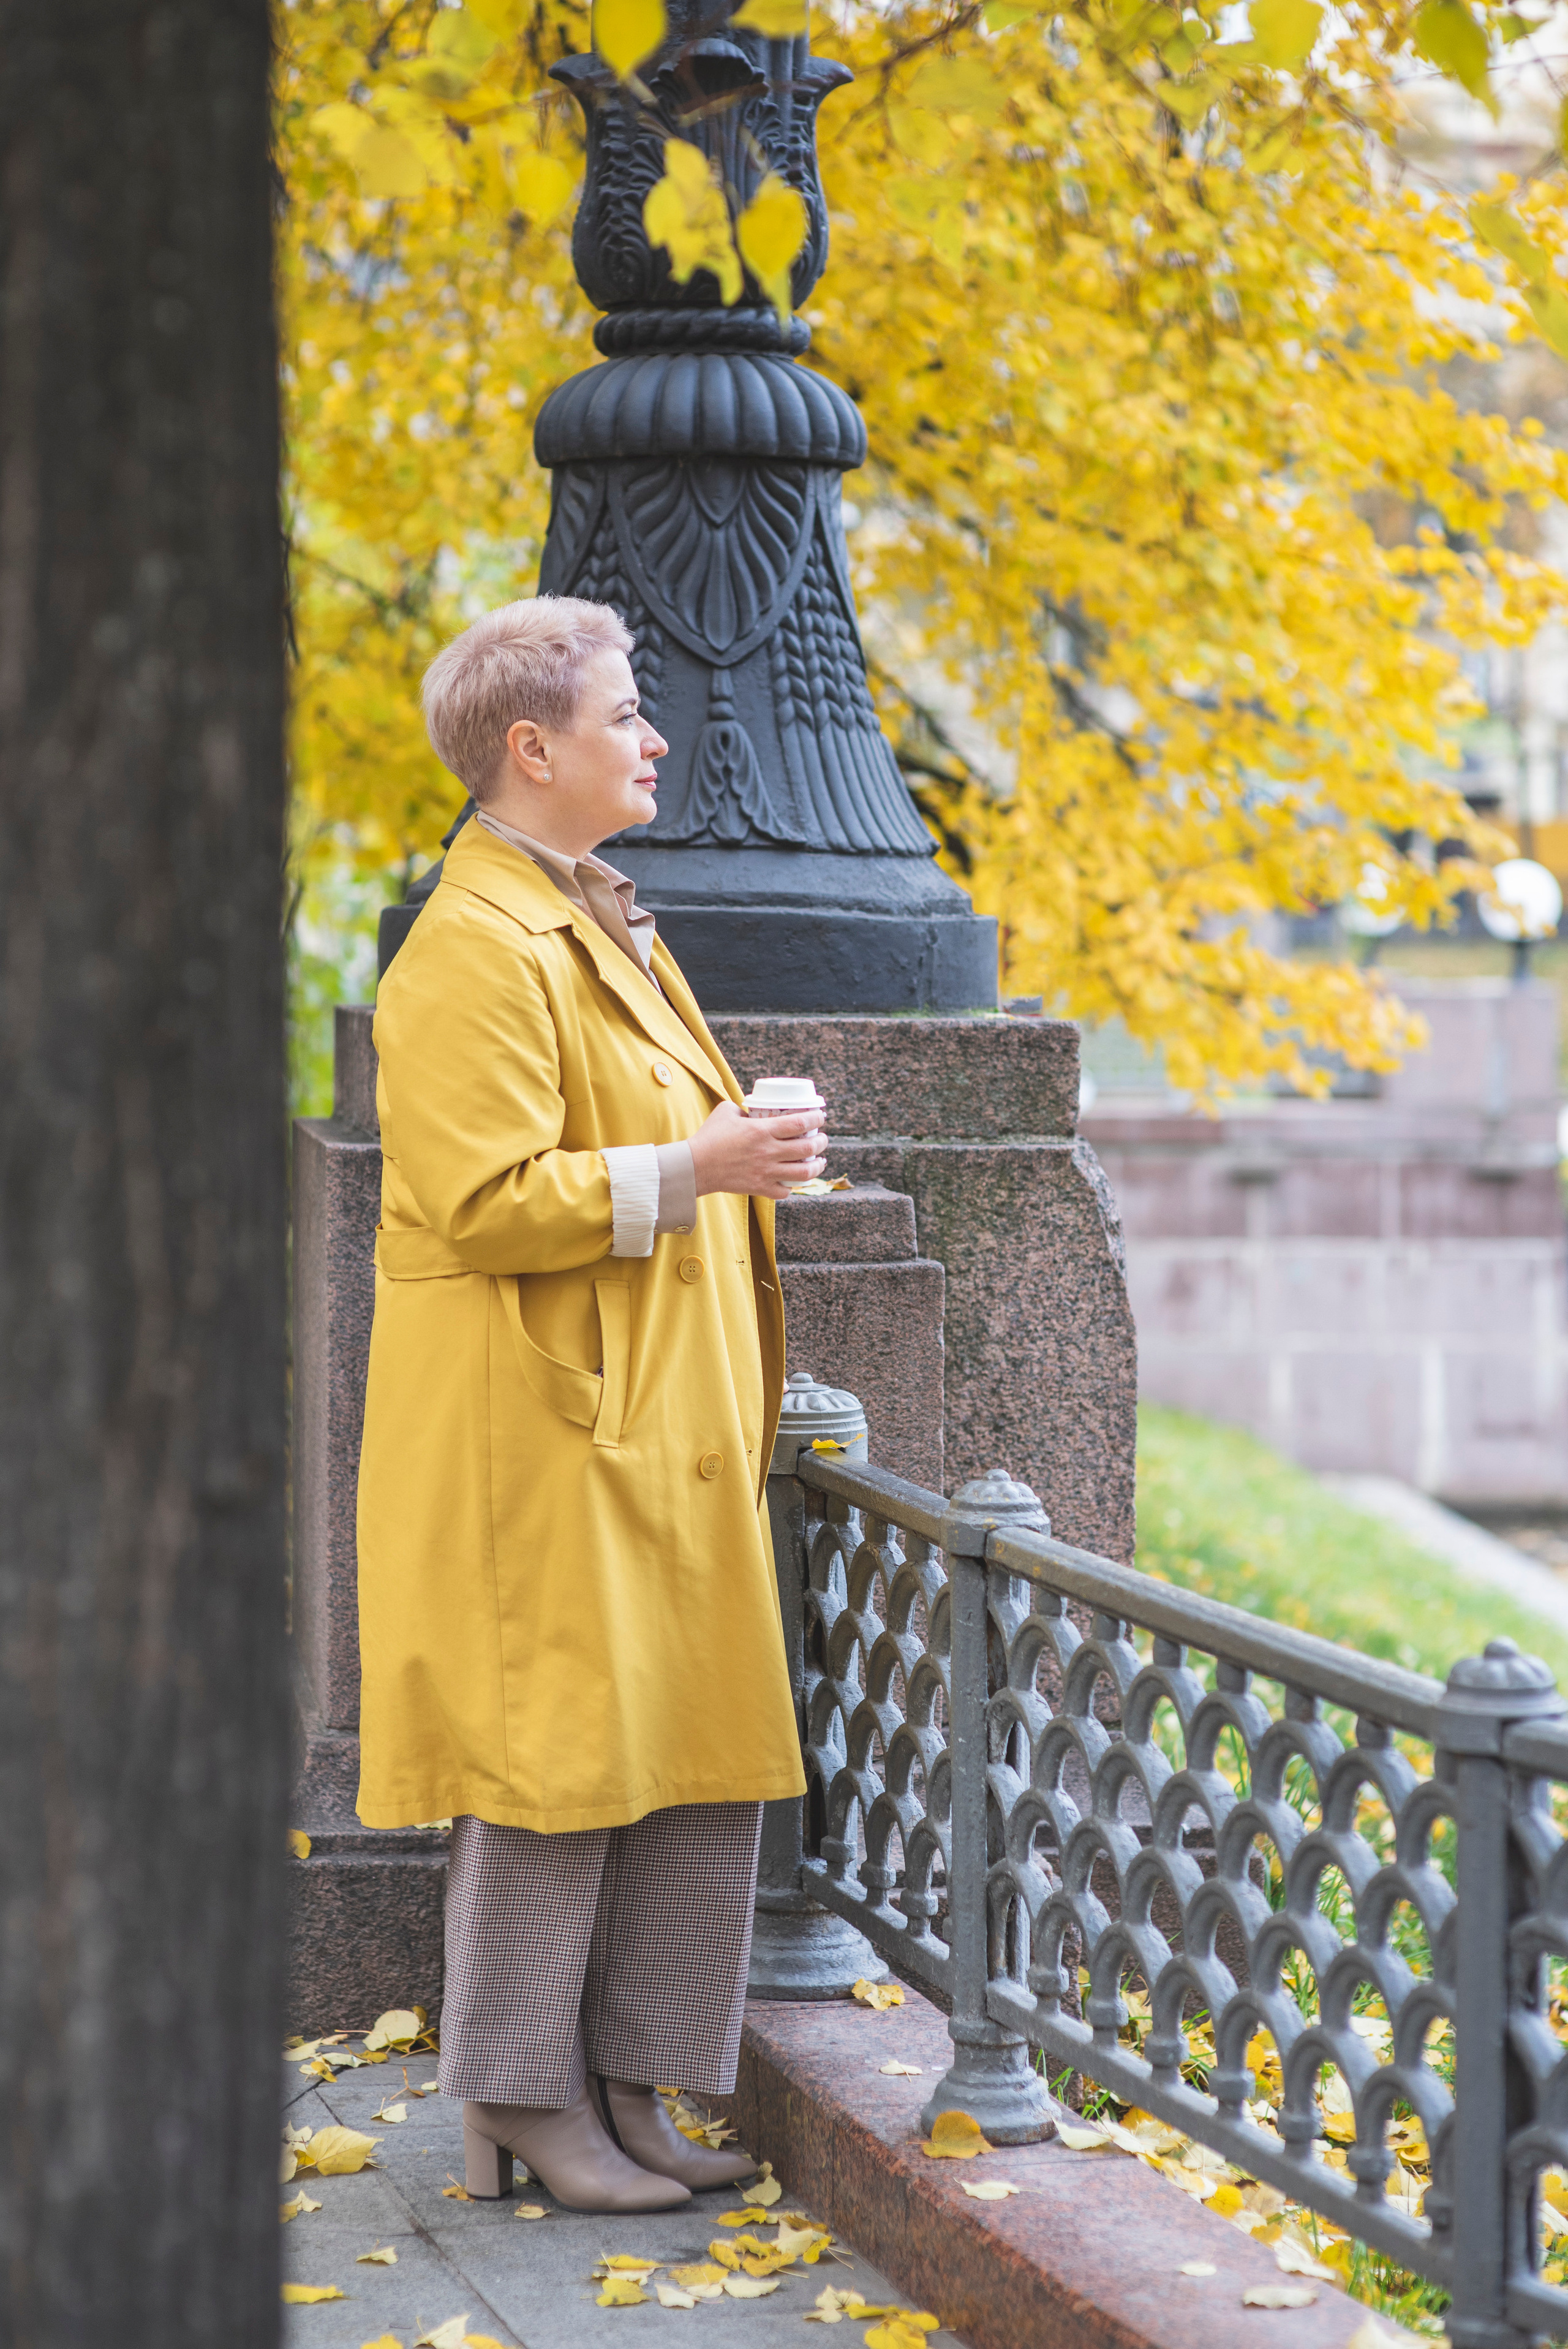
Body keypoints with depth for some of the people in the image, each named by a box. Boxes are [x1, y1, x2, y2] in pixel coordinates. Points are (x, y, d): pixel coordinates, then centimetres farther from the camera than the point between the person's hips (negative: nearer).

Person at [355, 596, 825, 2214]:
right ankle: (521, 2104, 4)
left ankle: (619, 2090, 14)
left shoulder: (594, 927, 18)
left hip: (654, 1431, 10)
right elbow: (481, 1201, -20)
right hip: (546, 1429, -10)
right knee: (555, 1762, -5)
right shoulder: (476, 949, -14)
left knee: (687, 1769, 8)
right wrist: (684, 1173, -23)